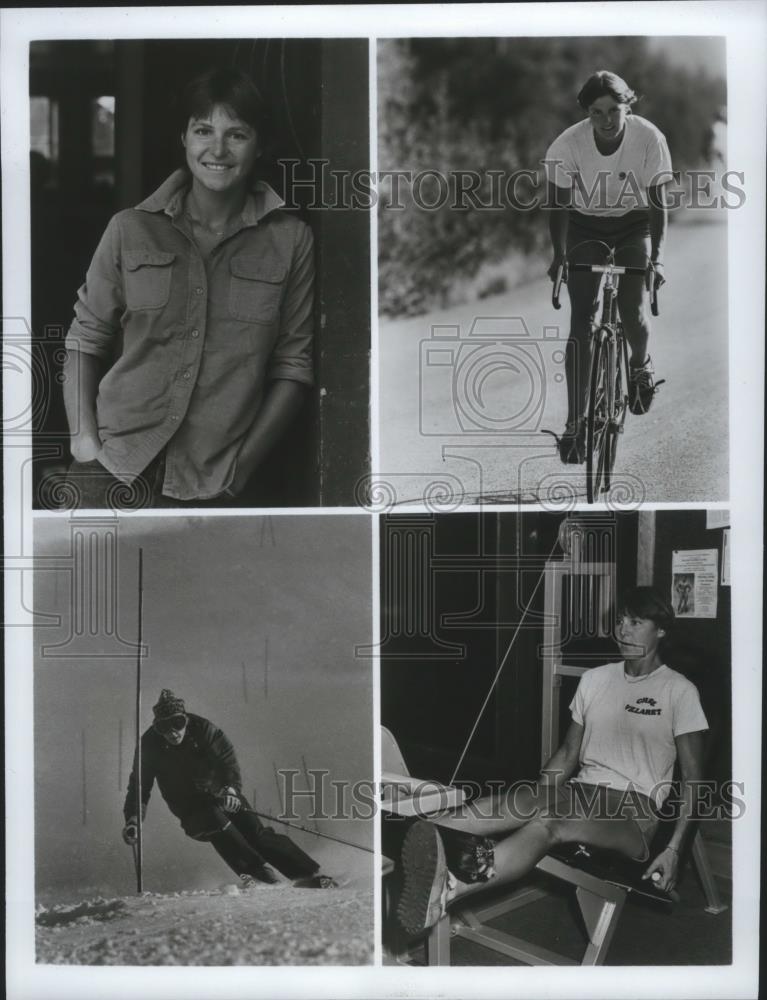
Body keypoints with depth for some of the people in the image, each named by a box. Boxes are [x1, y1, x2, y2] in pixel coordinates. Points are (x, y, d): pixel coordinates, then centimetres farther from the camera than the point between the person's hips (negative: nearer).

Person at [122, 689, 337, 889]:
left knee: (255, 832, -15)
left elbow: (227, 758, -11)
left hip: (219, 794, 0)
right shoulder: (150, 745, -12)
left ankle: (309, 874, -15)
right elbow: (140, 786, -6)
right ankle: (257, 870, -39)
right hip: (190, 808, 0)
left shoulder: (201, 728, -13)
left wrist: (231, 788, -28)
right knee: (215, 820, -32)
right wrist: (133, 820, -20)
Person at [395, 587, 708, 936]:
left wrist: (673, 849, -11)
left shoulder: (679, 691, 0)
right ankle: (426, 838, -60)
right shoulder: (594, 679, 15)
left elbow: (692, 777, -2)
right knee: (525, 800, -32)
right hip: (581, 792, 5)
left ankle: (448, 887, -63)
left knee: (549, 823, -36)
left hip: (635, 810, -5)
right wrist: (533, 798, 5)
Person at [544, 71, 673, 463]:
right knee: (580, 323, -10)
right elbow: (559, 203, -13)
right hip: (585, 228, 0)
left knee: (632, 309, -15)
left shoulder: (649, 139, -22)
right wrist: (559, 254, -22)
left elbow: (658, 202, -17)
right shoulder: (568, 144, -22)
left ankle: (641, 366, 22)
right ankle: (575, 423, -7)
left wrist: (655, 257, -26)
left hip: (634, 226, 0)